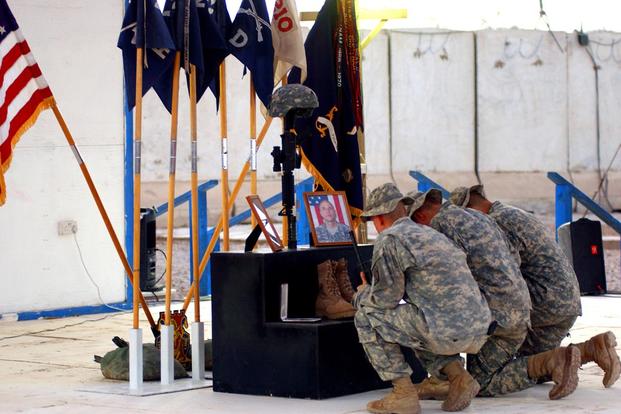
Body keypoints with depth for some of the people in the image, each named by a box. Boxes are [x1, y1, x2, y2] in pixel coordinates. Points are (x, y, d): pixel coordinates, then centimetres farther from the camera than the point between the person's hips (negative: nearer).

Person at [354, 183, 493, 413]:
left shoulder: (388, 240, 0)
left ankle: (403, 393, 2)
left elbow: (386, 298, -3)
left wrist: (361, 296, 21)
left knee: (366, 316, 7)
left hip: (446, 332, -8)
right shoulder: (432, 234, 26)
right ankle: (458, 377, 14)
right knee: (417, 322, 36)